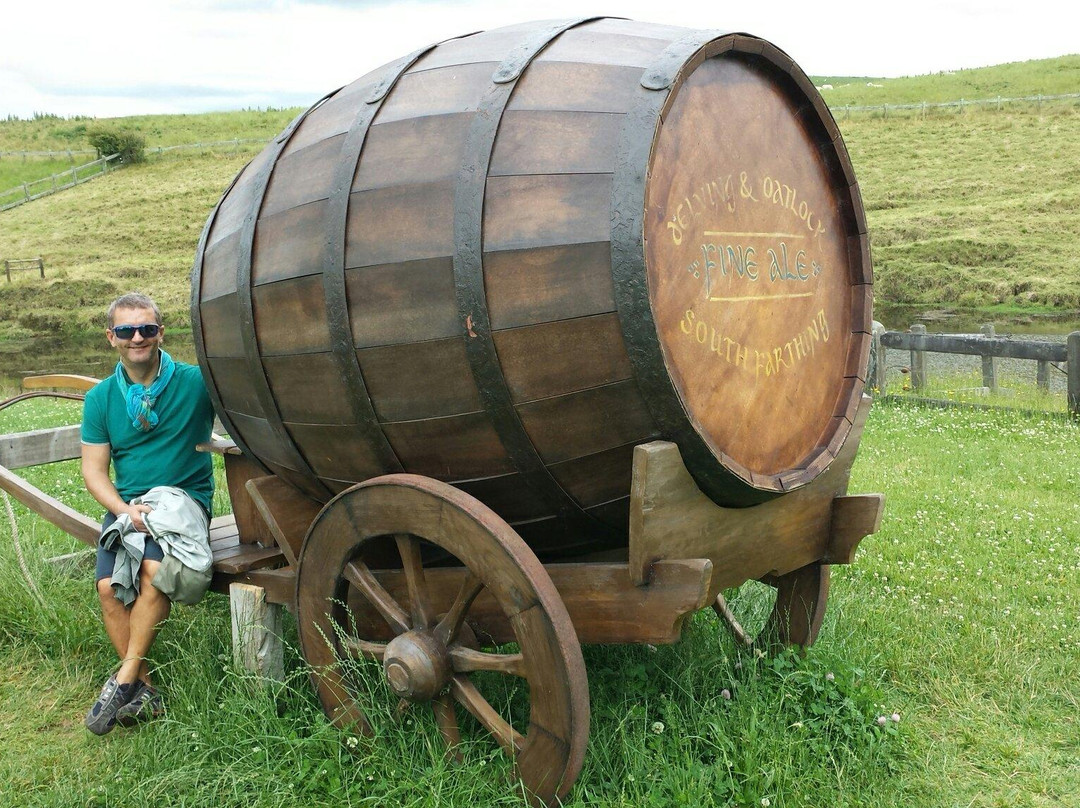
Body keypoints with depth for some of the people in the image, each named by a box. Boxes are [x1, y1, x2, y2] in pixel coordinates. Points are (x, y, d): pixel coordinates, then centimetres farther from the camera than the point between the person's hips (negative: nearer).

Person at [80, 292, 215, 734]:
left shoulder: (196, 382, -2)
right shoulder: (100, 398, 8)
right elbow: (93, 470, 8)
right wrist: (125, 510, -11)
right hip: (126, 505, 4)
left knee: (155, 569, -30)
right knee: (109, 585, -20)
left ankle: (123, 680, -16)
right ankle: (143, 690, -9)